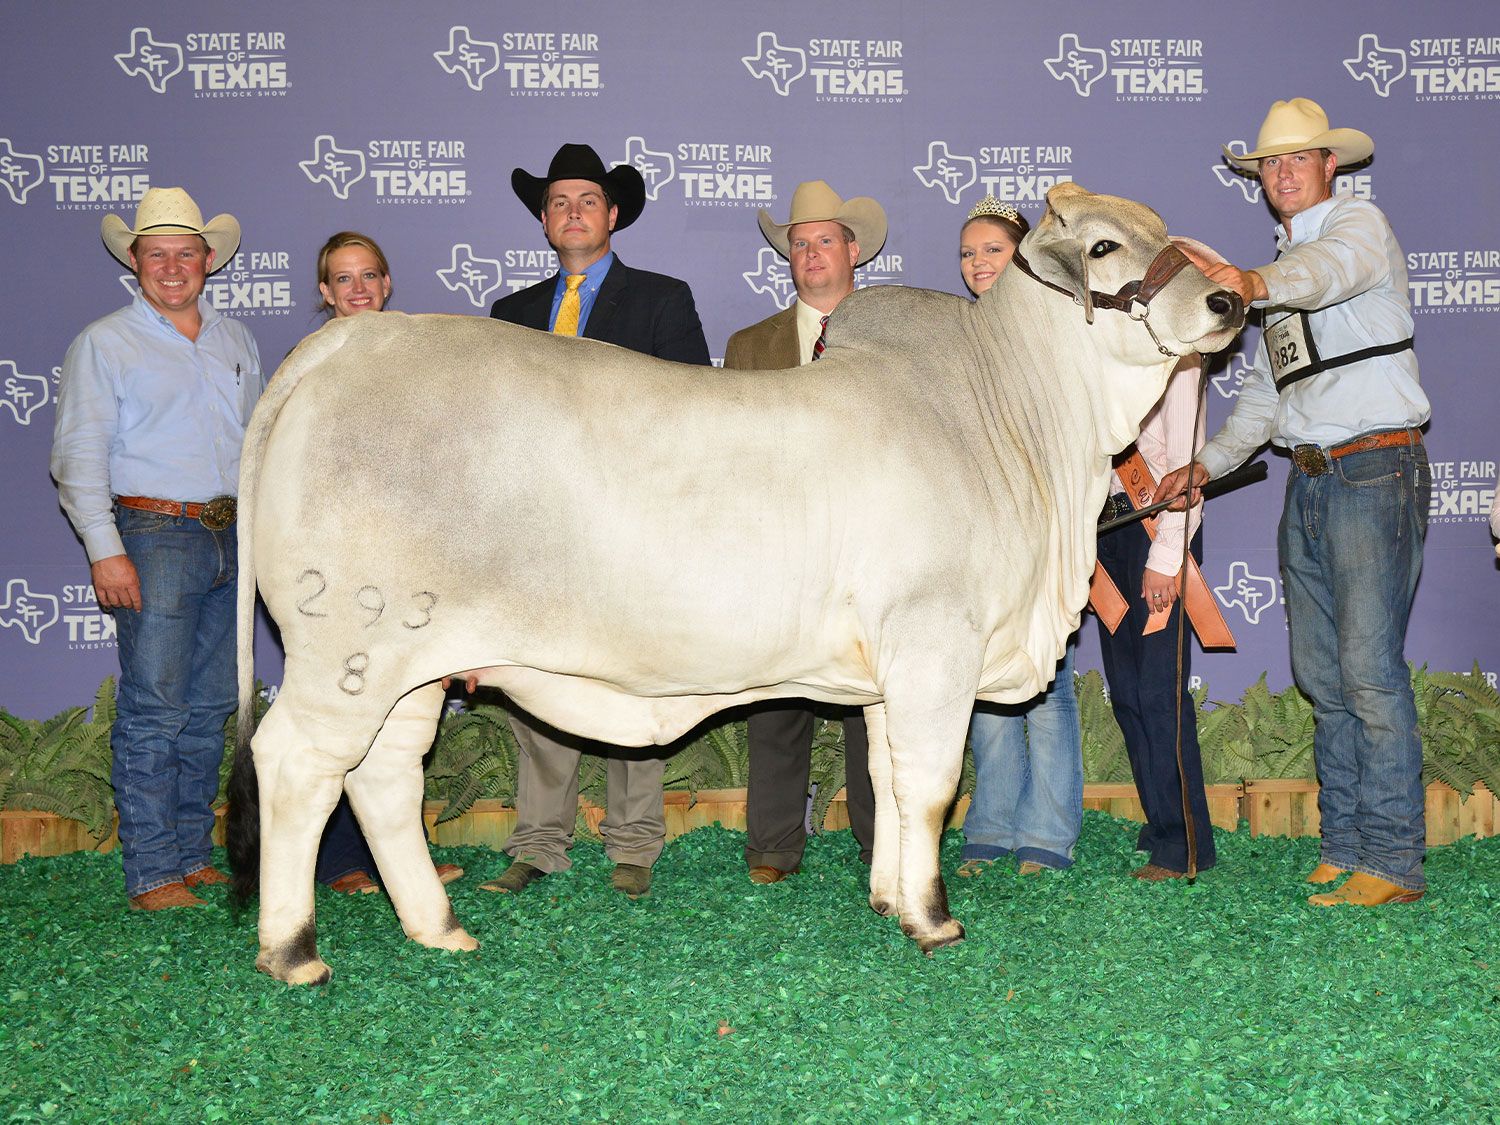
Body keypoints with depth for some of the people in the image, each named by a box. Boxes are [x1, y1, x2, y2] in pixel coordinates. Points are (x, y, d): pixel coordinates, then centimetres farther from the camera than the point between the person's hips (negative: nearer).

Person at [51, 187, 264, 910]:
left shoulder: (236, 341, 17)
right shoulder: (104, 344, 1)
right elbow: (78, 456, -4)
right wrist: (105, 550, -13)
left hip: (233, 537, 5)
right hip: (155, 536, -5)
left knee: (210, 708, 8)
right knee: (154, 709, -7)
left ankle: (194, 857, 17)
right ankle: (151, 874, -1)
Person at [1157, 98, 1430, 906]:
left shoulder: (1359, 224, -1)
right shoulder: (1286, 267, 22)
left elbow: (1330, 268, -27)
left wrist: (1257, 283, -46)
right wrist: (1208, 463, 14)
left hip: (1375, 468, -8)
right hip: (1307, 481, 8)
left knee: (1370, 670, -12)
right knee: (1320, 674, 6)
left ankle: (1392, 862, -7)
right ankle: (1343, 846, 13)